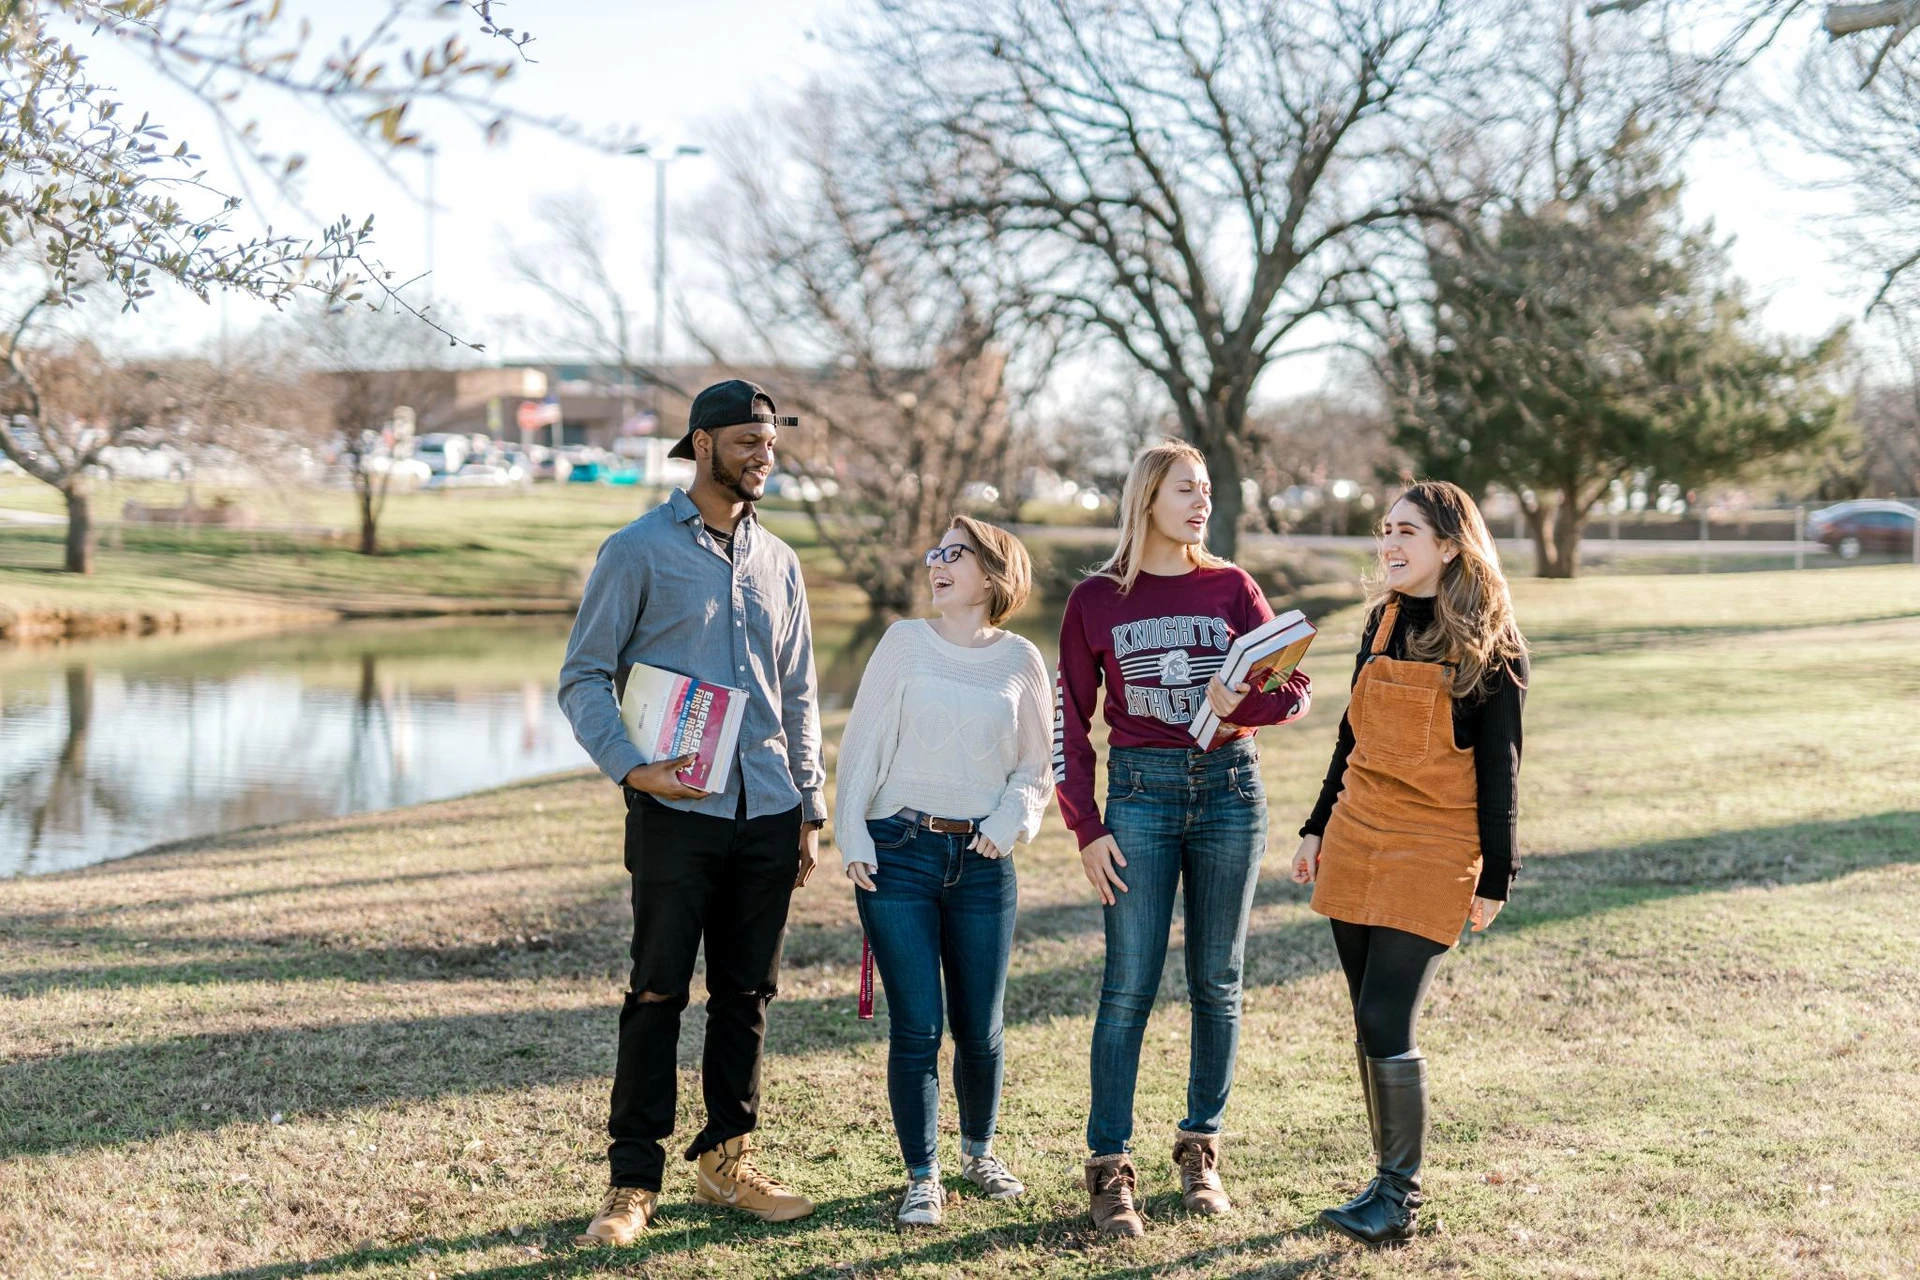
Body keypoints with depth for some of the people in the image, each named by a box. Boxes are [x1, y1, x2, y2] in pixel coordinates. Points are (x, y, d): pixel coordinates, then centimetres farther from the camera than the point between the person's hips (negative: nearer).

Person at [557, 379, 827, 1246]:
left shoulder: (777, 562, 14)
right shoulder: (639, 551, -1)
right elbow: (583, 678, -3)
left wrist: (809, 807, 14)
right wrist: (629, 766, -17)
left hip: (767, 816, 5)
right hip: (676, 812, -5)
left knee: (746, 995, 9)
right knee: (657, 994, -3)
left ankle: (726, 1159, 21)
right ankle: (633, 1179, 4)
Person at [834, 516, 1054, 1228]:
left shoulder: (1020, 661, 5)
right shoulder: (905, 642, 3)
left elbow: (1039, 767, 11)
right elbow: (862, 745, 1)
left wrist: (1010, 821, -7)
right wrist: (852, 837, -6)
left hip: (982, 863, 1)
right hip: (898, 853, -1)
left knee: (979, 1030, 7)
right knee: (915, 1028, -3)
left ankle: (979, 1152, 33)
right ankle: (922, 1178, 11)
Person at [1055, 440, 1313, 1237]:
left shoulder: (1231, 588, 6)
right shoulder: (1096, 600, 2)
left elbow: (1296, 688, 0)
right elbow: (1069, 724, 3)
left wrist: (1243, 703, -21)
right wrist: (1086, 830, -3)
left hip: (1230, 787, 2)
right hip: (1140, 790, -2)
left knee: (1217, 983, 8)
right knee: (1128, 987, -5)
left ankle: (1201, 1149, 20)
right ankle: (1110, 1167, 0)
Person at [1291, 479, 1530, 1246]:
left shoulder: (1488, 647, -8)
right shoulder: (1382, 620, 9)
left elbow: (1499, 769, -7)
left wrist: (1493, 881, -8)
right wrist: (1319, 829, 18)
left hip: (1433, 853, -6)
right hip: (1357, 839, 6)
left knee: (1386, 1023, -11)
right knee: (1369, 1025, 8)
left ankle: (1398, 1200, 2)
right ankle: (1393, 1179, 19)